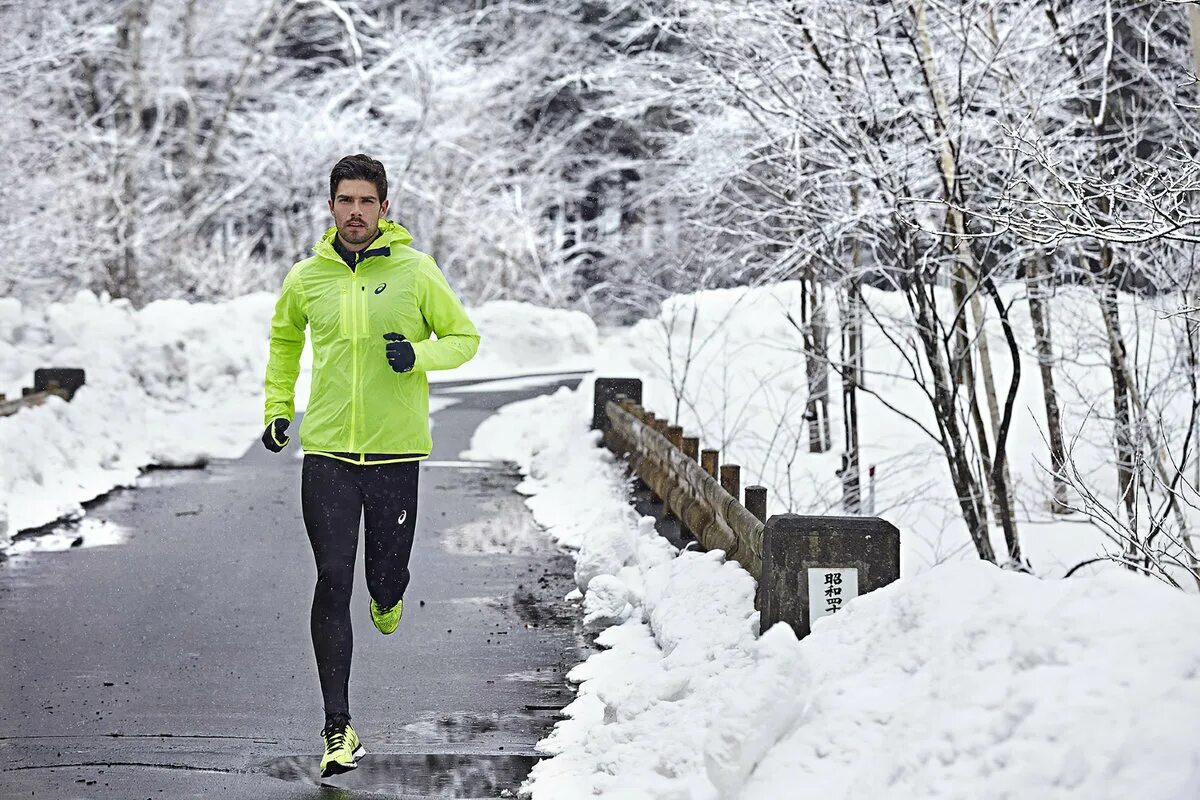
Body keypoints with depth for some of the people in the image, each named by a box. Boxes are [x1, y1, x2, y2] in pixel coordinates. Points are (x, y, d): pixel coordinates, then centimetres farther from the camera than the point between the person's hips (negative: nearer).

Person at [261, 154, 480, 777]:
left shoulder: (416, 271, -3)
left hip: (396, 451, -1)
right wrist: (278, 407, 17)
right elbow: (285, 340, 24)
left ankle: (388, 596, 47)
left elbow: (465, 338, 6)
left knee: (385, 578, 5)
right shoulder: (306, 278, 4)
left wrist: (419, 355, -14)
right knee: (333, 583, -5)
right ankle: (338, 728, 0)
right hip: (327, 452, 1)